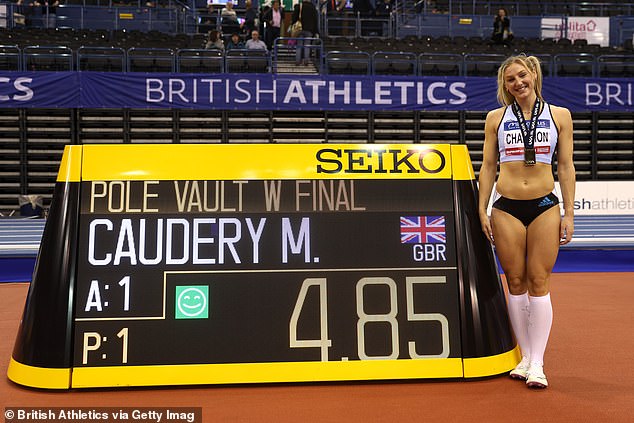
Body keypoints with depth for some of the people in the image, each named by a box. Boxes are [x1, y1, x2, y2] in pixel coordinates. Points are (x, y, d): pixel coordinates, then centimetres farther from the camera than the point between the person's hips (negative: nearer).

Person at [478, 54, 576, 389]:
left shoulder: (559, 115, 7)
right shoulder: (496, 118, 8)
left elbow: (566, 166, 6)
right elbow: (488, 166, 8)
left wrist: (568, 214, 2)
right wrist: (481, 210, 2)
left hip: (545, 207, -1)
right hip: (506, 208, 1)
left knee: (538, 283, -2)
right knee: (516, 283, 4)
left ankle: (537, 363, 6)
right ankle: (525, 356, 16)